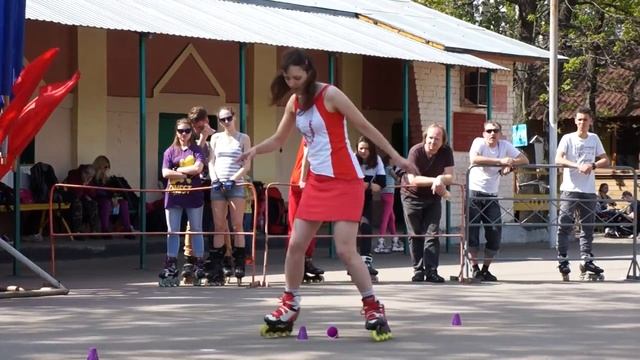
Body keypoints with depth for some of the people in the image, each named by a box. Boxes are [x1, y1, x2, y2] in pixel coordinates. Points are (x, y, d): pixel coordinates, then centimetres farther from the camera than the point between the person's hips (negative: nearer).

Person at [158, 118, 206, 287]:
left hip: (193, 195, -2)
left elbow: (198, 167, -12)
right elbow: (165, 173, -2)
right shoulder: (170, 151, 9)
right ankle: (171, 268, 3)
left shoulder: (196, 150, 5)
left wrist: (177, 170, -6)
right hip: (173, 195, 2)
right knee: (173, 232, 2)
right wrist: (187, 173, -9)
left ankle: (199, 267, 10)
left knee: (196, 231, 5)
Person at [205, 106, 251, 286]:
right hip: (217, 185, 2)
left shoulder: (243, 138, 7)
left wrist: (233, 179, -12)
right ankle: (216, 269, -1)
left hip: (236, 185, -2)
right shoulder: (216, 138, 14)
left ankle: (239, 265, -6)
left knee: (237, 226, -7)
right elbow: (211, 162, 10)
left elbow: (247, 165, 0)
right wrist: (215, 179, -7)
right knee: (219, 227, 0)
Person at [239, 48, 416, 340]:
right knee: (296, 244, 3)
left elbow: (365, 127, -9)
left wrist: (395, 156, -8)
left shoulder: (330, 94, -13)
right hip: (317, 181, 7)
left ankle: (373, 308, -1)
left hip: (345, 180, -7)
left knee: (345, 249, -13)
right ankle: (289, 308, 16)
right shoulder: (294, 102, 7)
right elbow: (278, 139, 17)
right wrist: (256, 149, -4)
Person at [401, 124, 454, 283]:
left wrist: (440, 179, -37)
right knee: (415, 235, 3)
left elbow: (450, 177, -16)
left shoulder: (446, 152, -14)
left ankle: (431, 271, -8)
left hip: (433, 197, 2)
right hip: (412, 196, -2)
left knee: (432, 234, -6)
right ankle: (418, 270, 12)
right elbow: (412, 179, -29)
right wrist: (434, 181, -33)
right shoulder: (416, 151, -23)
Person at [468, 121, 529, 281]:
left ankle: (485, 269, 14)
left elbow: (525, 160, 5)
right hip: (474, 192, -5)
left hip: (492, 196, 5)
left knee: (495, 233, 1)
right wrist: (500, 161, -31)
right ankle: (475, 269, 3)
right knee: (472, 231, -8)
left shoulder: (505, 145, 6)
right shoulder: (479, 142, -8)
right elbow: (474, 159, -28)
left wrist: (510, 164, -16)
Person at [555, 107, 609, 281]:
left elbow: (606, 160, 10)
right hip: (570, 190, -4)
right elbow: (558, 159, -13)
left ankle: (587, 260, 9)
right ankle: (562, 261, -2)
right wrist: (578, 166, -26)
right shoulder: (568, 139, 0)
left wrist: (593, 165, -11)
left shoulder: (594, 139, 12)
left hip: (589, 190, 4)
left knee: (588, 227, 5)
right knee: (565, 226, -6)